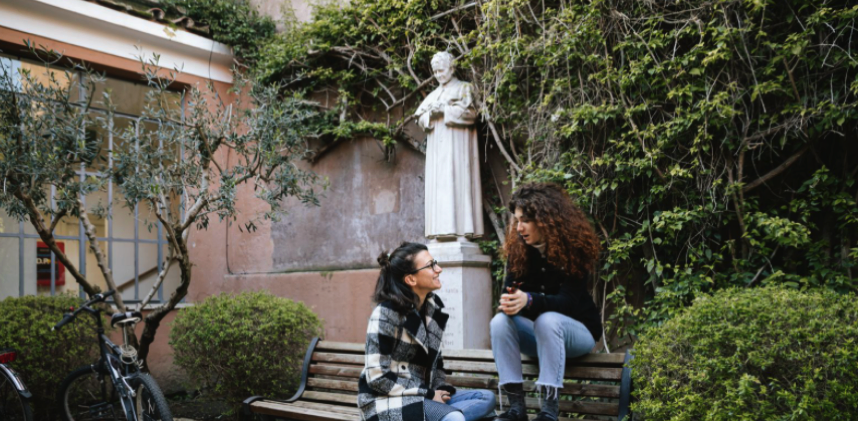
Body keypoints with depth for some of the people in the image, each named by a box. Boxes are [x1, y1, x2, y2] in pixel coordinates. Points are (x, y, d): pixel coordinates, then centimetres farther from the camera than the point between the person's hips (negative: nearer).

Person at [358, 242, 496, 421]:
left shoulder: (432, 306, 6)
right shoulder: (386, 313, -16)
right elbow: (377, 377, -19)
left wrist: (442, 388, -1)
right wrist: (428, 394, -16)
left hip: (423, 395, 9)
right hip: (388, 401, -9)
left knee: (487, 398, -4)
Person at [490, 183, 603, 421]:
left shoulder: (573, 248, -17)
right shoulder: (518, 250, -5)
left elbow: (568, 300, -26)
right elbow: (508, 291, -10)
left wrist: (529, 300, -44)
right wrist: (509, 302, -36)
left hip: (578, 330, -4)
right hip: (540, 333, 4)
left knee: (547, 319, -36)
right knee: (500, 321, -25)